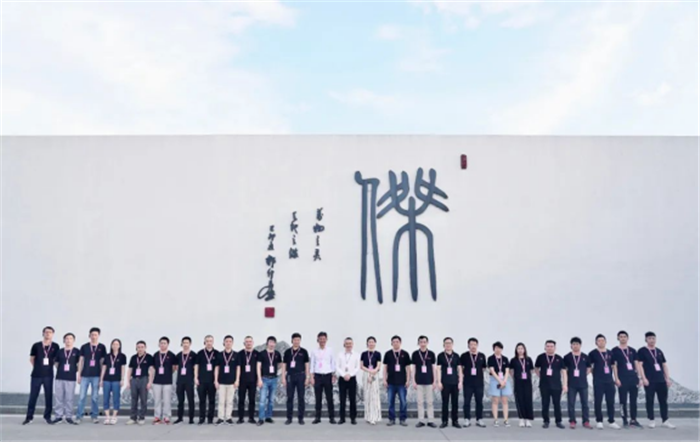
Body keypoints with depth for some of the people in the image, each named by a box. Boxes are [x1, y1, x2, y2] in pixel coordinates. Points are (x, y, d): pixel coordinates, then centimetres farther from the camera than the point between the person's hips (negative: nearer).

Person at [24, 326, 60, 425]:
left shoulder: (55, 346, 2)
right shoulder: (36, 345, 0)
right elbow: (31, 359, 9)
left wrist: (49, 366, 4)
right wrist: (38, 368, 8)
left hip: (49, 375, 1)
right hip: (36, 375, -1)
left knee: (49, 396, 3)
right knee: (33, 396, 3)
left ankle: (47, 417, 12)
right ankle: (29, 417, 12)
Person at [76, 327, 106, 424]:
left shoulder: (102, 347, 5)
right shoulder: (84, 347, 6)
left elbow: (103, 362, 7)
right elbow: (81, 361, 9)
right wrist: (79, 375, 5)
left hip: (96, 376, 0)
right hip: (85, 375, 0)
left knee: (94, 397, 3)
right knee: (82, 397, -1)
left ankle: (94, 416, 11)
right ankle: (79, 416, 5)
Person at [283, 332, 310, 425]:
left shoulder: (303, 351, 3)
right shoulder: (287, 352, 5)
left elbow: (306, 365, 4)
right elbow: (284, 365, 8)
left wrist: (307, 377, -2)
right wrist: (283, 377, 1)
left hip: (300, 376, -1)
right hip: (290, 376, 1)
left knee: (301, 397, 2)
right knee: (289, 397, 4)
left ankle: (301, 418, 9)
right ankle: (289, 418, 11)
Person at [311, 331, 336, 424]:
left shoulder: (330, 350, 3)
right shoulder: (314, 352, 5)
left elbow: (333, 363, 5)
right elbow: (312, 365, 6)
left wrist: (333, 376, 0)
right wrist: (312, 377, 0)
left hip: (327, 375, -1)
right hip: (318, 376, 1)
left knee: (329, 397, 1)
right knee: (318, 398, 4)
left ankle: (331, 417, 8)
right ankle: (317, 417, 12)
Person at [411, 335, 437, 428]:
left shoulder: (431, 354, 3)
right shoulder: (415, 354, 2)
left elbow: (433, 368, 6)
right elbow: (413, 368, 4)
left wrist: (434, 381, 2)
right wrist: (413, 381, -2)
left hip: (429, 381, 0)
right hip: (419, 382, 0)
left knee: (429, 402, 3)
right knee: (420, 401, 3)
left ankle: (430, 420, 9)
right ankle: (421, 420, 10)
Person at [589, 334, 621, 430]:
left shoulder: (610, 353, 13)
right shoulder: (593, 353, -1)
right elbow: (589, 366, 2)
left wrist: (615, 378, 14)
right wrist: (596, 374, -2)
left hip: (609, 381, 4)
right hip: (598, 381, -4)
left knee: (611, 401, 5)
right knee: (598, 401, 0)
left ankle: (611, 421, 13)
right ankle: (599, 421, 9)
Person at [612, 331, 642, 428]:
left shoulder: (632, 350, 13)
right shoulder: (615, 350, 1)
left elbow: (636, 364, 13)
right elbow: (614, 365, -2)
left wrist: (639, 378, 7)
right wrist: (616, 378, -9)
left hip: (633, 378, 4)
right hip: (622, 379, -4)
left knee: (633, 400, 7)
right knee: (623, 400, -1)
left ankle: (633, 420, 15)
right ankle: (625, 420, 6)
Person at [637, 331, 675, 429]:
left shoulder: (659, 351, 14)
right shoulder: (642, 351, -1)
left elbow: (664, 365, 16)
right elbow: (639, 365, -6)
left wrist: (668, 378, 10)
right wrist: (644, 378, -13)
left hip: (661, 380, 5)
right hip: (649, 381, -5)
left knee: (664, 400, 6)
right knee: (650, 400, 0)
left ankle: (665, 421, 14)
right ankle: (651, 420, 9)